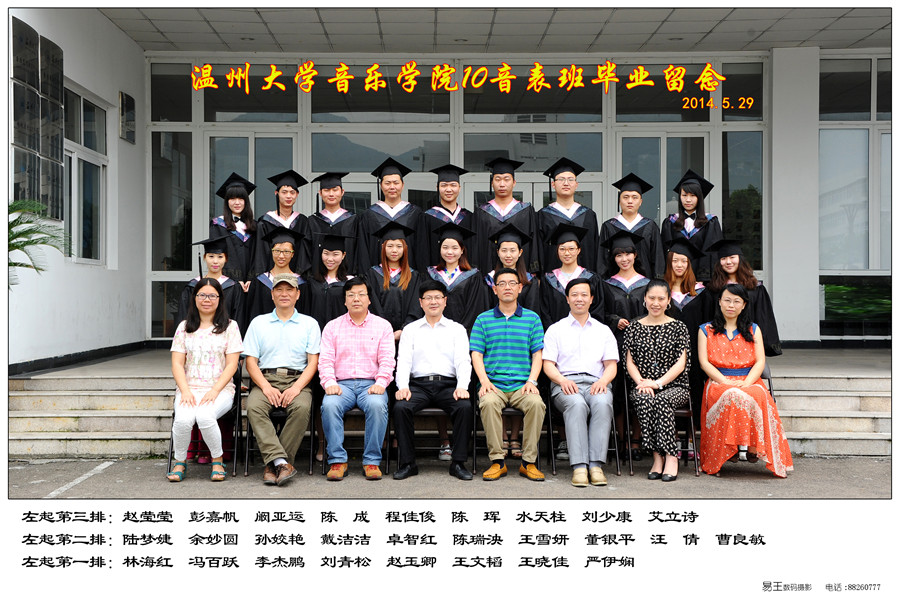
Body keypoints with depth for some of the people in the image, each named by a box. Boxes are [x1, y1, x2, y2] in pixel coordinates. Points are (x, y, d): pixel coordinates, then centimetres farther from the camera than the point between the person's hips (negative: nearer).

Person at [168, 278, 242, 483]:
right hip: (189, 388, 2)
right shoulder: (185, 327, 14)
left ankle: (218, 461, -10)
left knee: (205, 415, -34)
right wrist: (185, 391, -9)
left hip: (220, 389, -2)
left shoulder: (229, 326, 8)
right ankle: (179, 462, -3)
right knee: (183, 419, -31)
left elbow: (232, 365, 1)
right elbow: (177, 363, 7)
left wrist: (214, 391, -12)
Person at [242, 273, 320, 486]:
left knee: (301, 407, -34)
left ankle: (273, 464, -26)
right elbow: (251, 361, 9)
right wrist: (266, 387, -9)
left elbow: (313, 362, 5)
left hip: (297, 380, -1)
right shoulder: (258, 322, 16)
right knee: (254, 407, -32)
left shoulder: (309, 324, 13)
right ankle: (281, 462, -37)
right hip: (266, 378, 1)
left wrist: (296, 388, -13)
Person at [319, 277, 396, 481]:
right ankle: (337, 460, -22)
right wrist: (329, 383, -12)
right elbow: (325, 360, 7)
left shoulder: (383, 326, 13)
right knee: (329, 405, -32)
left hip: (370, 385, -1)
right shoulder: (332, 326, 15)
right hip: (342, 384, 1)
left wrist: (380, 383, -13)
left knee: (377, 405, -34)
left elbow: (387, 360, 5)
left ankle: (372, 460, -22)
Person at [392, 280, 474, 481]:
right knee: (400, 407, -29)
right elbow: (403, 361, 6)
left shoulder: (457, 329, 15)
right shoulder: (410, 329, 17)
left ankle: (458, 463, -19)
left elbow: (463, 361, 4)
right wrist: (403, 386, -13)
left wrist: (462, 387, -15)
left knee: (465, 406, -31)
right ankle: (408, 463, -18)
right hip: (418, 384, 1)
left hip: (448, 384, 0)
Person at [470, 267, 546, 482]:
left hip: (522, 385, 0)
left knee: (536, 403, -31)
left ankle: (528, 462, -18)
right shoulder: (483, 319, 12)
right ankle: (497, 461, -22)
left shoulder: (532, 318, 13)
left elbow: (537, 354, 8)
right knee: (489, 403, -34)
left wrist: (531, 380, -8)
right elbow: (476, 354, 6)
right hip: (494, 384, 0)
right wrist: (484, 381, -10)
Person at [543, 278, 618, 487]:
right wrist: (563, 380, -12)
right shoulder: (555, 329, 18)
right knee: (577, 405, -37)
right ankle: (579, 467, -40)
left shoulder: (603, 330, 24)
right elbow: (548, 364, 8)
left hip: (596, 383, 1)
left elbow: (611, 365, 16)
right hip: (565, 384, -1)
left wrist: (603, 381, -7)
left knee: (602, 403, -35)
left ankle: (596, 465, -37)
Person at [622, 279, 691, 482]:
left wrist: (658, 383, -14)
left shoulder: (678, 327, 9)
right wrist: (641, 382, -12)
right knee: (644, 399, -34)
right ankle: (658, 456, -29)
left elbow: (681, 363, 0)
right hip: (642, 387, 1)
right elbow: (630, 362, 8)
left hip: (674, 386, -1)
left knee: (662, 401, -35)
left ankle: (670, 456, -28)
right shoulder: (634, 327, 14)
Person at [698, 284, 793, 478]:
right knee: (731, 396, -38)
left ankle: (753, 447, -29)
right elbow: (704, 362, 2)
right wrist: (725, 382, -14)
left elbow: (760, 362, 7)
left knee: (758, 396, -36)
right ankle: (730, 448, -29)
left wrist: (747, 382, -13)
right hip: (718, 383, -1)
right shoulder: (706, 330, 13)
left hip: (750, 383, 2)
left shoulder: (753, 330, 18)